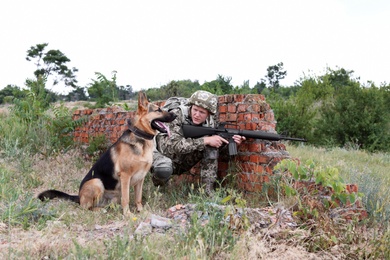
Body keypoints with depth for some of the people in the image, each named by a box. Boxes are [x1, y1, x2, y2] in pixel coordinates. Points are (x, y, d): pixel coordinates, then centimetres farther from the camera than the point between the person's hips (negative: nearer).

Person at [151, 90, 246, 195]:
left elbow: (214, 144, 0)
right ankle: (157, 186, -3)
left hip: (183, 162, 5)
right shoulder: (176, 115, -27)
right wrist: (205, 140, -37)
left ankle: (208, 190, -13)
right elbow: (176, 145, -36)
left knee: (212, 148, -19)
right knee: (164, 169, -40)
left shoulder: (209, 122, -11)